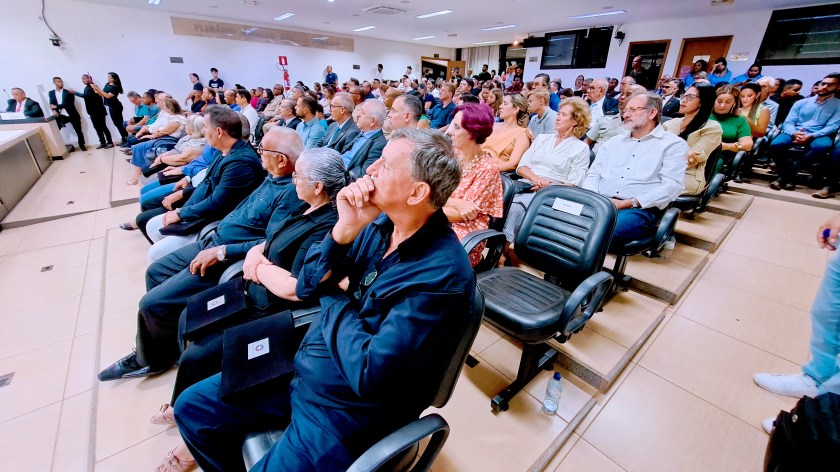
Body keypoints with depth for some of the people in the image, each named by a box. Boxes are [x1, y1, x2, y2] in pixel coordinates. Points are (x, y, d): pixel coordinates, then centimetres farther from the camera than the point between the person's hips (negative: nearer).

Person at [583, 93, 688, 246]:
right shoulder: (613, 142, 25)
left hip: (640, 210, -4)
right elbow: (593, 175, 17)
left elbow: (672, 186, -5)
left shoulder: (673, 144, 9)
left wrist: (627, 203, -15)